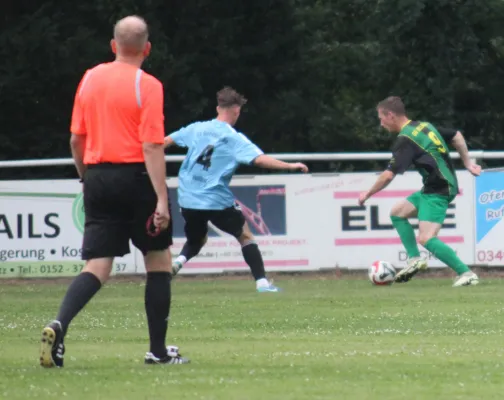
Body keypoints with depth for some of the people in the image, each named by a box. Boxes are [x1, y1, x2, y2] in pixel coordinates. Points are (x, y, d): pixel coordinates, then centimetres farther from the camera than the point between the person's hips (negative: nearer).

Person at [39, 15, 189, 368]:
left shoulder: (90, 79, 7)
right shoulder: (147, 86, -9)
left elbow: (76, 138, 13)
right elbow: (152, 146, -15)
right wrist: (161, 199, -16)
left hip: (97, 177, 5)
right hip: (136, 177, -5)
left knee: (97, 268, 3)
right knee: (159, 261, 11)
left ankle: (59, 325, -22)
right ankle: (158, 349, 13)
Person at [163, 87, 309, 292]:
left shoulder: (196, 128, 5)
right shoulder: (234, 139, -8)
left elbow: (166, 141, 15)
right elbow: (260, 159, -20)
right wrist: (291, 166, -15)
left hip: (188, 200, 4)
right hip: (217, 201, -4)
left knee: (196, 241, 27)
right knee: (245, 235, 14)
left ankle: (178, 262, -3)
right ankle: (261, 281, 5)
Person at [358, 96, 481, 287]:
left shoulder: (405, 140, -16)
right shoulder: (424, 126, 11)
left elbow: (389, 175, -18)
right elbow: (456, 136, 21)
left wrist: (368, 194, -3)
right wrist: (467, 162, 25)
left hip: (437, 191, -10)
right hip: (432, 188, 10)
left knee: (426, 238, -18)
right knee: (397, 213, 19)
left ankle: (467, 274, -19)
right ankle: (414, 259, 16)